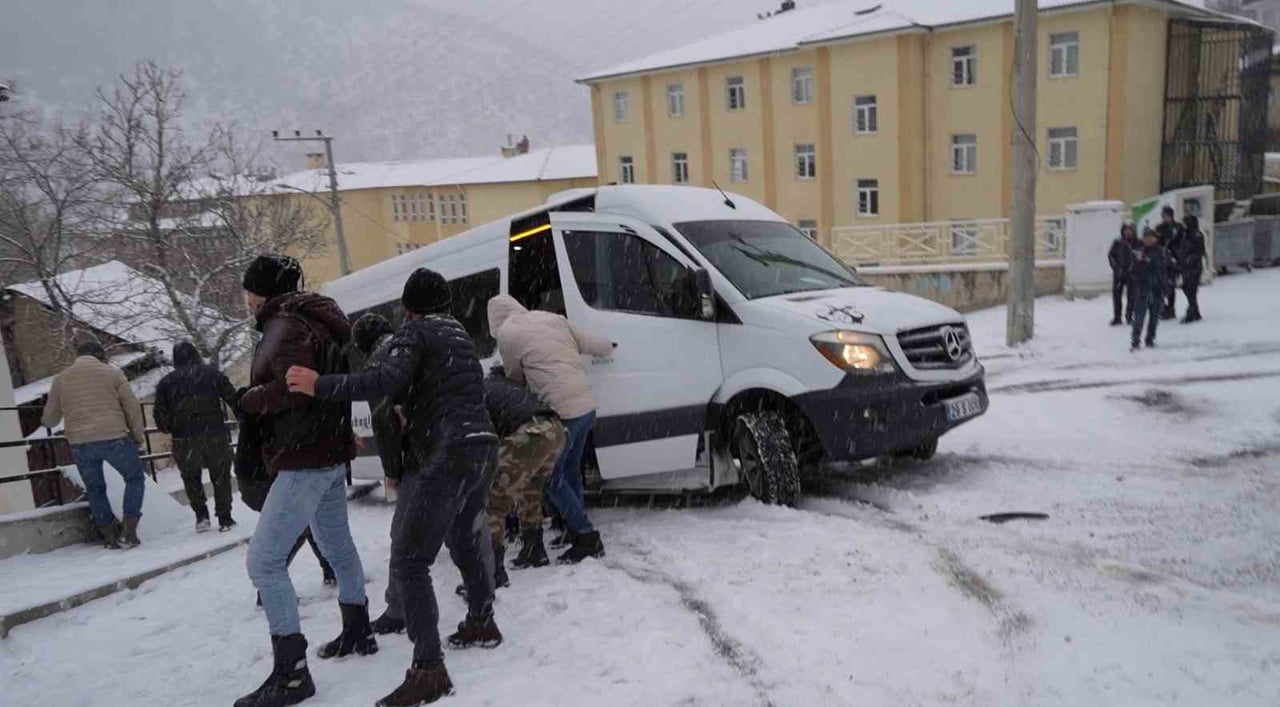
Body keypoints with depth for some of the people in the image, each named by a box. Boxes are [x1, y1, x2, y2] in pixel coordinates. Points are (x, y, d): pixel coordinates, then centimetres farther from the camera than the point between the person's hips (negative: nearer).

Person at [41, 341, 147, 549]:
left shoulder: (61, 379, 12)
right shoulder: (112, 372, 4)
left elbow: (50, 418, 17)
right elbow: (132, 406, 1)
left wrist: (47, 422, 42)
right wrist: (138, 435, 13)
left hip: (80, 443, 3)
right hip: (114, 438, -3)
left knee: (95, 489, 18)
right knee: (134, 478, 13)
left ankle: (110, 536, 16)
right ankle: (129, 532, 3)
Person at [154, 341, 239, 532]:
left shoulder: (166, 382, 7)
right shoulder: (212, 373, 5)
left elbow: (161, 417, 3)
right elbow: (233, 399, 0)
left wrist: (171, 429, 22)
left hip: (184, 440, 1)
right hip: (216, 435, 0)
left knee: (191, 477, 23)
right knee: (221, 476, 13)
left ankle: (201, 514, 15)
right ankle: (224, 518, 12)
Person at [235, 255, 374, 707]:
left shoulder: (286, 327, -15)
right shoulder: (311, 320, 13)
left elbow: (293, 387, -28)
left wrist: (248, 399, -12)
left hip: (304, 459, -10)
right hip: (327, 452, 10)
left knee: (264, 560, -8)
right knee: (337, 545, 21)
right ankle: (359, 632, 36)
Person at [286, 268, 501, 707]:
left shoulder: (414, 332, -4)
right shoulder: (460, 334, 21)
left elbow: (386, 380, -22)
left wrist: (320, 386, -19)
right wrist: (413, 422, 34)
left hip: (448, 457, -9)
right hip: (482, 448, 9)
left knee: (409, 561, -7)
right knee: (465, 540, 26)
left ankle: (428, 670, -10)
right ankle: (481, 623, 40)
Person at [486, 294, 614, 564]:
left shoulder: (507, 334, -3)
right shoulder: (553, 318, 13)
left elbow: (516, 378, 9)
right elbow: (599, 345, 16)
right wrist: (607, 350, 40)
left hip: (563, 410, -7)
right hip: (587, 404, 7)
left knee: (552, 478, 5)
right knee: (571, 472, 21)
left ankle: (587, 538, 4)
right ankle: (577, 530, 29)